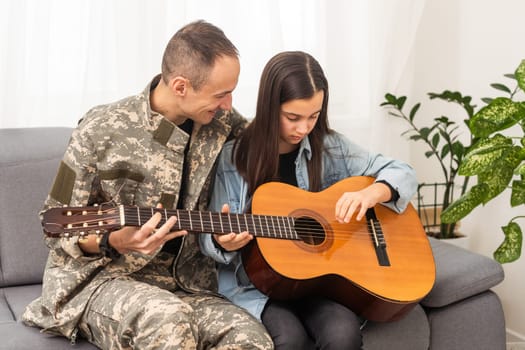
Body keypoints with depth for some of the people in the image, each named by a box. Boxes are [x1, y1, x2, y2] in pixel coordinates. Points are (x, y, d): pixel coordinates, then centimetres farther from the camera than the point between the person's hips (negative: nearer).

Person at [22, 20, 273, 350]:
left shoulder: (220, 122, 0)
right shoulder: (101, 131, -11)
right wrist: (114, 242, -25)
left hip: (183, 283, 4)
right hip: (99, 277, -4)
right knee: (168, 319, -38)